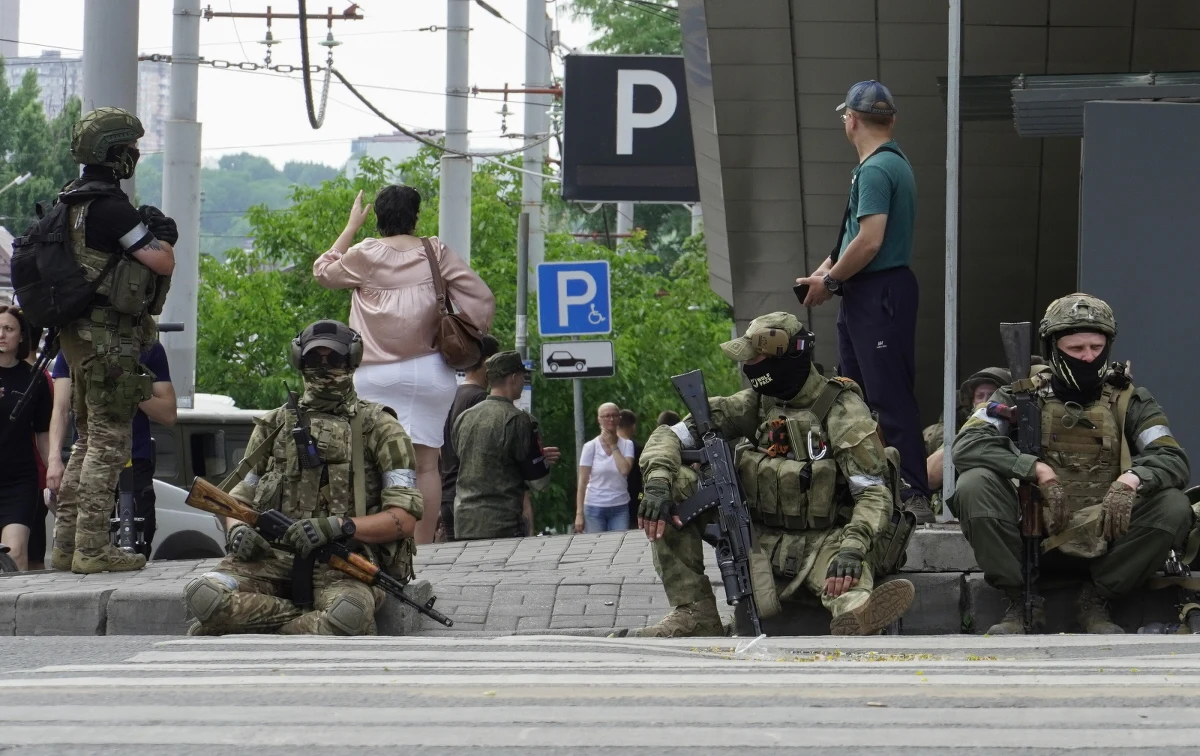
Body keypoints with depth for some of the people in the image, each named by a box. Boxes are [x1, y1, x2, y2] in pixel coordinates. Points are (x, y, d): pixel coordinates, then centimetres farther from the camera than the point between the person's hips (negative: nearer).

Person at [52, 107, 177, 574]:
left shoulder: (71, 202, 11)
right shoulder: (111, 207, -19)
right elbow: (162, 262, -19)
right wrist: (162, 234, 2)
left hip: (78, 334, 10)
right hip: (111, 337, -10)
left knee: (89, 438, 16)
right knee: (110, 440, -6)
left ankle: (66, 543, 18)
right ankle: (92, 548, -7)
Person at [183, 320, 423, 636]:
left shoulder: (378, 428, 11)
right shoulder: (276, 425, 23)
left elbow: (404, 518, 2)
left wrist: (339, 526, -14)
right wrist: (237, 530, 1)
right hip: (274, 555, 3)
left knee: (348, 614, -41)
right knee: (204, 594, -30)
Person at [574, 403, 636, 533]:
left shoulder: (627, 445, 4)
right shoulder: (590, 447, 0)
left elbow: (625, 469, -14)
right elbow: (582, 482, -1)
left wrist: (613, 446, -7)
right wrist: (579, 513, -6)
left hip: (620, 508, 1)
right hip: (595, 508, -1)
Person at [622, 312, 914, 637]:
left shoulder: (842, 411, -9)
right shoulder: (755, 404, 6)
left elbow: (874, 493, -16)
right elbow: (670, 436, 3)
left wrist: (852, 549, -35)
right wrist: (657, 483, -20)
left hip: (822, 543, -5)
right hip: (760, 541, 5)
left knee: (849, 576, -40)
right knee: (677, 482, -9)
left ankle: (857, 615, -80)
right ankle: (693, 612, -14)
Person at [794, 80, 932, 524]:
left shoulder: (875, 170, -16)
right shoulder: (893, 163, 17)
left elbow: (869, 242, -23)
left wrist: (829, 281, -10)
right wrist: (827, 269, 11)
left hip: (881, 294, -11)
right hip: (866, 296, 11)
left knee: (890, 397, -10)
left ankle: (915, 496, -11)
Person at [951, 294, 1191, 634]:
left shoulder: (1128, 400, 7)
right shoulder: (1025, 396, 5)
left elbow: (1173, 460, -5)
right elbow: (967, 446, -10)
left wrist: (1131, 479, -28)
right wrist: (1037, 470, -22)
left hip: (1107, 540, 1)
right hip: (1038, 539, -1)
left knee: (1174, 508, -24)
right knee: (973, 485, -23)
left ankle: (1095, 600, -7)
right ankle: (1022, 602, -11)